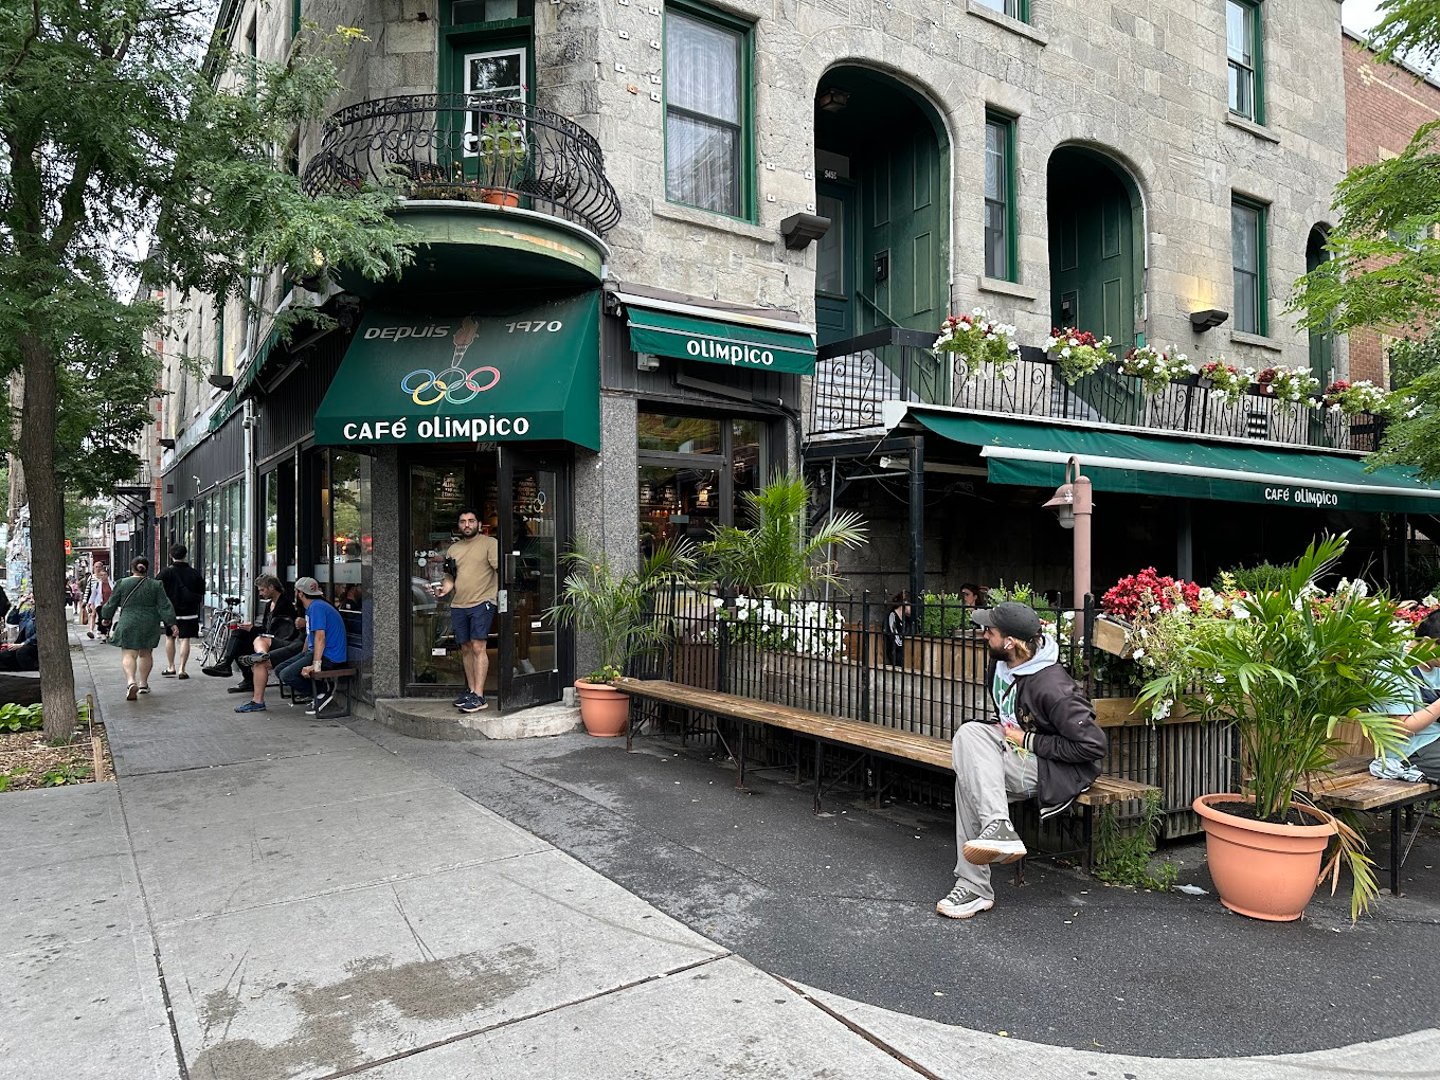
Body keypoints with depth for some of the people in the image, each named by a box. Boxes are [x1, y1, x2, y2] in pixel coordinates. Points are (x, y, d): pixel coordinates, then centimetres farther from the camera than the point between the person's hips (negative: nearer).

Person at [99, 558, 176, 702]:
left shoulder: (122, 584, -1)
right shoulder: (156, 585, 0)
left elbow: (111, 604, 8)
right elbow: (164, 606, -3)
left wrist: (106, 617, 25)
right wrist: (171, 623, -2)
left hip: (128, 624, -1)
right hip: (150, 625, 2)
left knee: (128, 654, -4)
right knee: (146, 653, 15)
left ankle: (131, 681, -26)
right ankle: (144, 684, 23)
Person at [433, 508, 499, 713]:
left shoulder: (489, 543, -1)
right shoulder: (454, 548, 17)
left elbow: (500, 569, -8)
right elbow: (450, 576, 21)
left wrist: (500, 594, -19)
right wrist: (445, 587, -1)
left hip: (482, 602, -6)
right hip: (458, 604, 7)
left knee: (478, 647, -12)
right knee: (465, 649, 12)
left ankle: (478, 696, -12)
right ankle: (471, 690, 23)